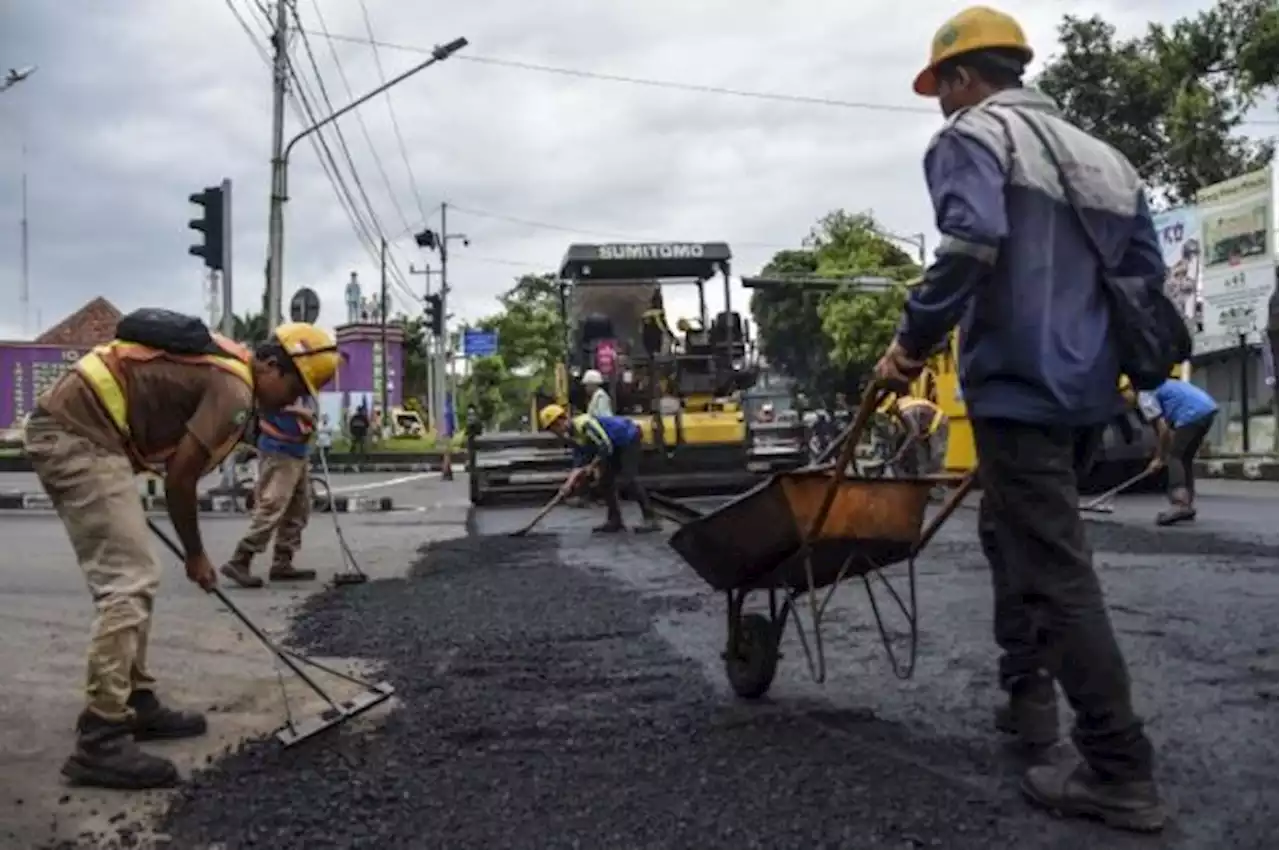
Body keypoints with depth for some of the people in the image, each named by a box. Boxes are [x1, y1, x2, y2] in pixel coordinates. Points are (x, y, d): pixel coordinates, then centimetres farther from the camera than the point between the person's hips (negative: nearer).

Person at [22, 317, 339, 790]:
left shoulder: (222, 367, 16)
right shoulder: (235, 391, -13)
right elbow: (180, 478, -11)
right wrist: (195, 554, 4)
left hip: (64, 428, 11)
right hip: (79, 437, -11)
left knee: (133, 578, 15)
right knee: (128, 585, -12)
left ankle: (135, 703, 23)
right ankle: (100, 742, -13)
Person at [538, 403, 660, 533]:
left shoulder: (584, 424, -29)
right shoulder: (574, 435, 2)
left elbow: (606, 448, -29)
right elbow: (579, 463, 2)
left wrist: (591, 467, -18)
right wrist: (569, 483, -10)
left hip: (629, 438, -10)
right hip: (616, 445, 10)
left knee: (627, 480, -16)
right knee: (606, 480, 7)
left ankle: (651, 520, -15)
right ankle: (615, 520, 13)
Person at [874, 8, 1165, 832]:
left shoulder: (973, 135, -5)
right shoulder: (1104, 157, 18)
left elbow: (972, 240, -25)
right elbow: (1146, 272, 16)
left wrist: (915, 338, -16)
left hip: (1019, 385, -9)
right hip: (1088, 386, 9)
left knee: (1055, 567, -6)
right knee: (1014, 532, 24)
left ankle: (1121, 771, -3)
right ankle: (1028, 695, 30)